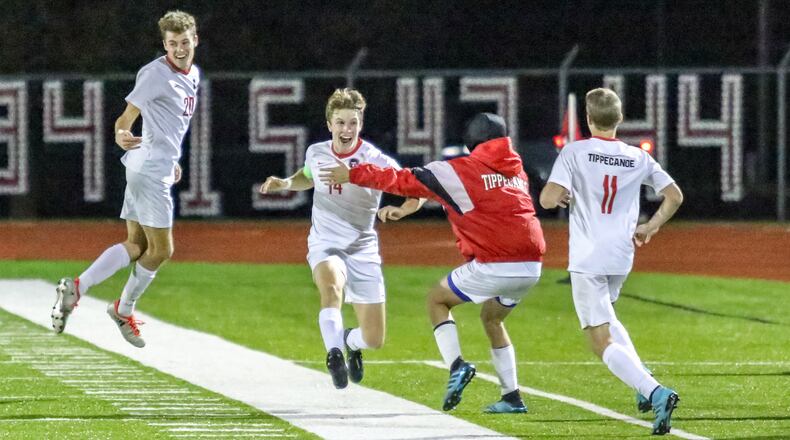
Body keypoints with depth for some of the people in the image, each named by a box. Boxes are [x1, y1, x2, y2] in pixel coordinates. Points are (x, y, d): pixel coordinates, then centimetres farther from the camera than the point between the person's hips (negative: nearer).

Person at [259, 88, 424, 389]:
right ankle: (334, 353, -36)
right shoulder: (316, 153, -1)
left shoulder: (376, 161, -13)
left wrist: (401, 210, -34)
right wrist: (285, 183, 4)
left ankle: (351, 342, 38)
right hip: (325, 246, 0)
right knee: (332, 285, -39)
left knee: (374, 339, 2)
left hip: (362, 249, 0)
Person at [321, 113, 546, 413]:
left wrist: (353, 175, 8)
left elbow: (407, 181, 2)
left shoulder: (462, 170, 2)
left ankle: (456, 365, -6)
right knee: (492, 318, 29)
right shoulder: (516, 169, 21)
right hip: (531, 265, 6)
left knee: (437, 300, 16)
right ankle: (511, 397, 22)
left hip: (494, 265, -6)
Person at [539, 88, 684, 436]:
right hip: (622, 257, 5)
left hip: (587, 259, -5)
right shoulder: (638, 159, 5)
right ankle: (645, 387, 16)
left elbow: (548, 199, -16)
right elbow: (674, 196, 6)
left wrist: (561, 196, 7)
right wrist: (650, 227, 18)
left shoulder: (574, 153, -7)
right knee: (605, 318, 31)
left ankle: (654, 392, -26)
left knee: (602, 341, -5)